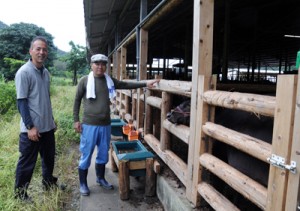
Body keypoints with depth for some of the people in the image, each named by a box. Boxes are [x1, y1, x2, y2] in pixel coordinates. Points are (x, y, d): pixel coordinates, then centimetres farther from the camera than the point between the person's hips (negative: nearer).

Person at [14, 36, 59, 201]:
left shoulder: (46, 72, 9)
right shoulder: (24, 72, -13)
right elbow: (21, 102, -15)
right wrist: (30, 126, -18)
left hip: (47, 126, 7)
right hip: (32, 128, -7)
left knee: (49, 158, 20)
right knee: (27, 163, 7)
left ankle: (48, 182, 39)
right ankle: (20, 193, 26)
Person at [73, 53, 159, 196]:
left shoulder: (110, 81, 5)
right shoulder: (84, 80, -4)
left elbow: (126, 85, 6)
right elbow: (77, 100, 0)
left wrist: (145, 84, -1)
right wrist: (76, 120, -3)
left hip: (105, 125, 4)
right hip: (89, 125, -4)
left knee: (103, 154, 16)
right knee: (86, 155, 6)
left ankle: (100, 178, 37)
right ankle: (83, 184, 25)